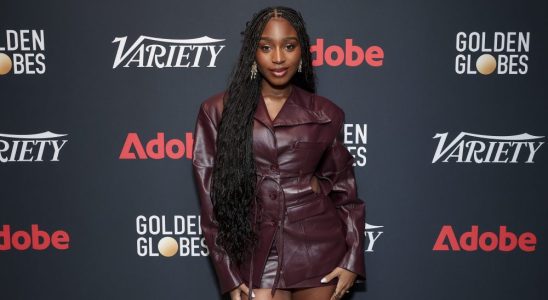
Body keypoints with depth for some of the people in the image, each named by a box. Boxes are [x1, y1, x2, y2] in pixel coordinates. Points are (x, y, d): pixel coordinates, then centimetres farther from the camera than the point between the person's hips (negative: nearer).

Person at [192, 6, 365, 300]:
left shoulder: (325, 114, 1)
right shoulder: (218, 110, -3)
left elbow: (343, 187, 8)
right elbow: (210, 196, -3)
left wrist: (353, 258, 2)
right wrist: (228, 273, -4)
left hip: (318, 248, 2)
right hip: (257, 252, -1)